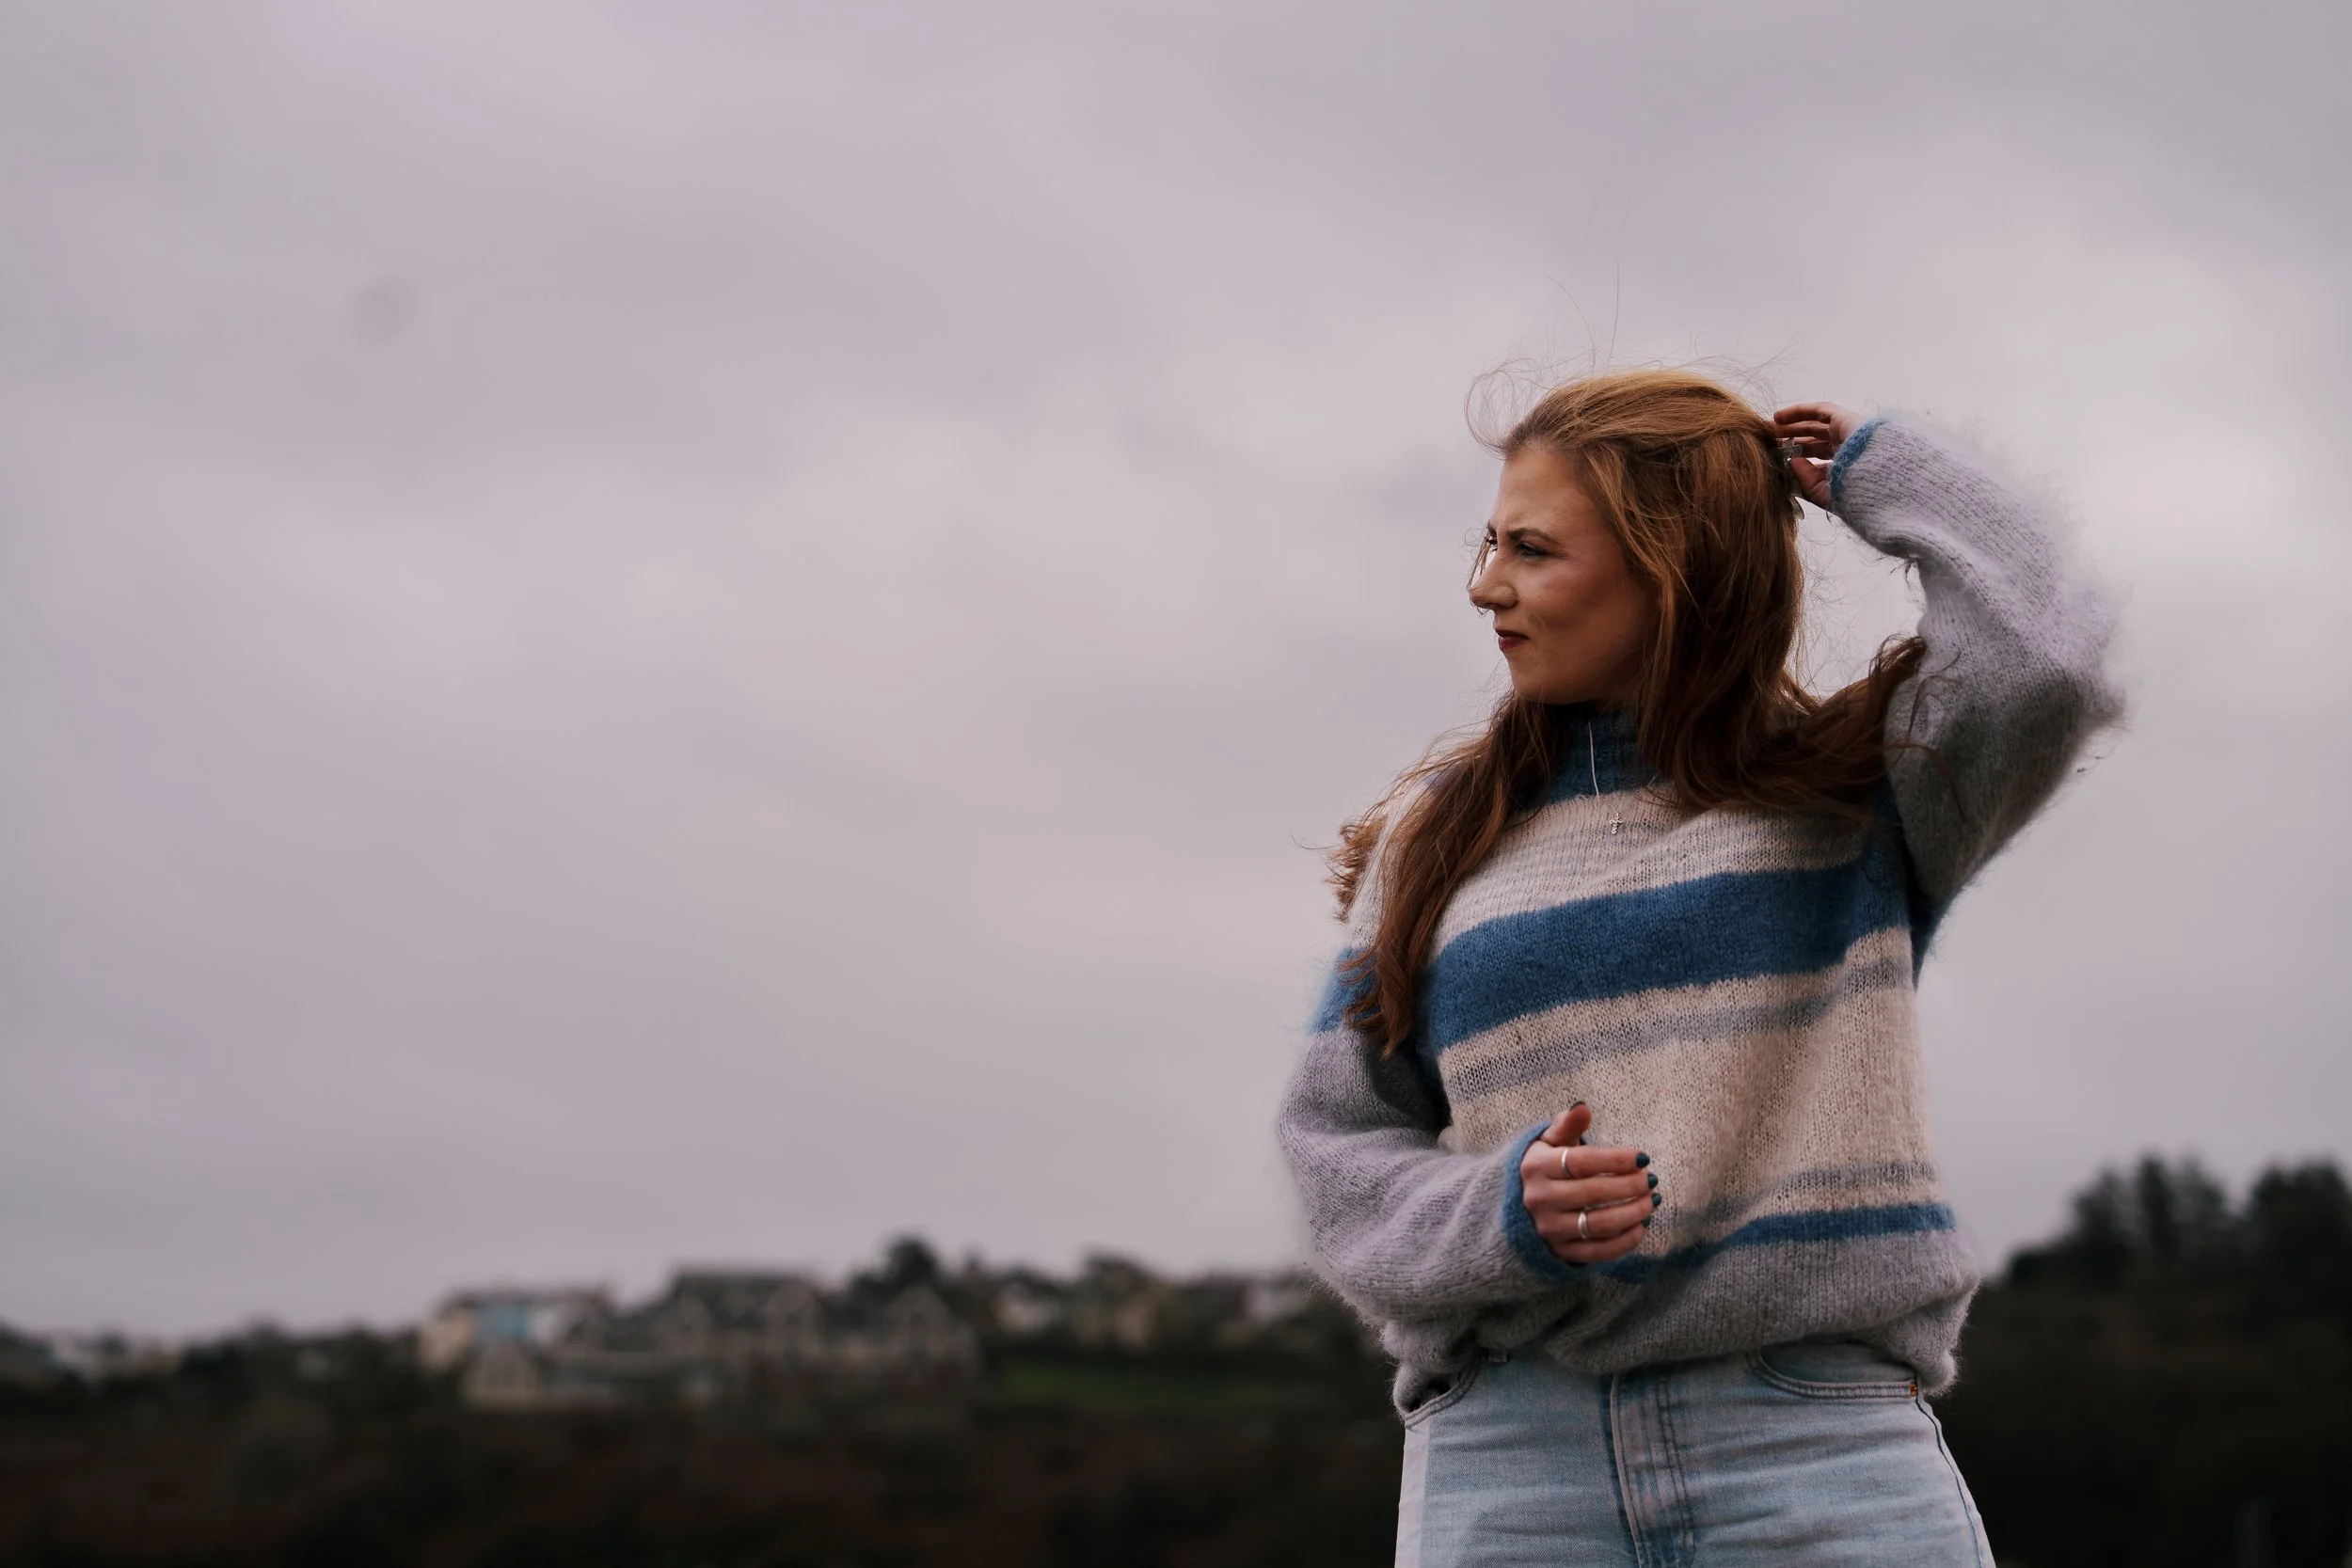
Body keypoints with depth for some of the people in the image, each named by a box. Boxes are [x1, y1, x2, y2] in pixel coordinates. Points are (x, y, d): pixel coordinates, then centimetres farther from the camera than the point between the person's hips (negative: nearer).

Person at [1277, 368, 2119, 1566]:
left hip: (1815, 1434, -2)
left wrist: (1884, 477, 4)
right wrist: (1501, 1216, -11)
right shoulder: (1435, 834, 14)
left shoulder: (1852, 792, 8)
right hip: (1508, 1458, 2)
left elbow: (2036, 669, -13)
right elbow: (1339, 1141, 11)